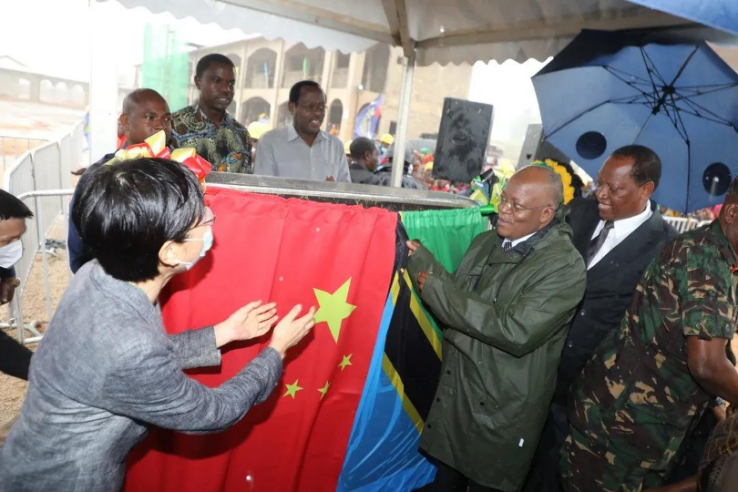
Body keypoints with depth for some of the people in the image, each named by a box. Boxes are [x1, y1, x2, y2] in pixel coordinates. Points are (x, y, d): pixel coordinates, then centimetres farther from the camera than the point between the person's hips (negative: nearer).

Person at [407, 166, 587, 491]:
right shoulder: (486, 242, 4)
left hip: (500, 414, -5)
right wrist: (420, 260, -10)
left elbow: (516, 332, -27)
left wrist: (436, 287, -23)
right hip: (451, 395, 6)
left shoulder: (565, 266, -18)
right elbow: (457, 299, 5)